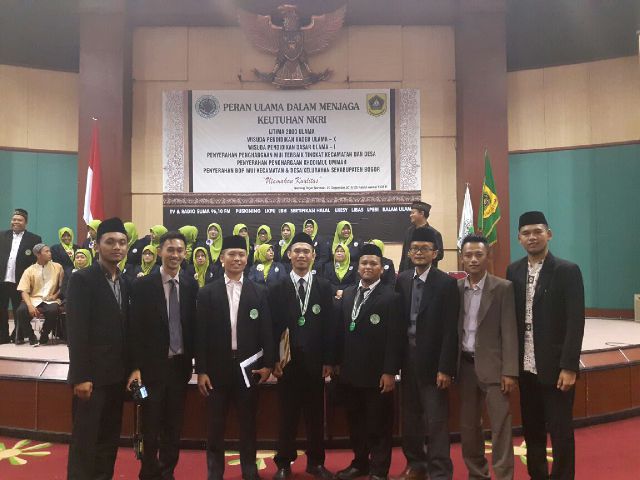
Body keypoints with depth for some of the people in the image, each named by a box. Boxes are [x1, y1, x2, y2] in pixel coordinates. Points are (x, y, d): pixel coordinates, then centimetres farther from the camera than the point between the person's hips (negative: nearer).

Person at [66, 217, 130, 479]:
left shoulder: (124, 283, 11)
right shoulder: (82, 279, -10)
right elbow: (76, 332, -15)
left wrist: (129, 369, 8)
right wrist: (81, 376, -18)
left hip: (117, 374, 7)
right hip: (92, 374, -7)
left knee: (109, 439, 14)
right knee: (85, 440, 1)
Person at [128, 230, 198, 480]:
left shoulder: (191, 285, 1)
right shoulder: (143, 285, -7)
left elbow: (194, 325, 4)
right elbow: (135, 329, -8)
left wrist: (191, 361, 3)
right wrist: (135, 367, -11)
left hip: (180, 365, 3)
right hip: (152, 365, -2)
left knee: (174, 425, 13)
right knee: (151, 425, 8)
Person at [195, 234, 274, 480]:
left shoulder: (259, 292, 3)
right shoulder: (207, 292, 1)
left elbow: (266, 331, 2)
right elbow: (201, 333, -1)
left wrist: (267, 364, -3)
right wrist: (201, 370, -5)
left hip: (248, 366, 1)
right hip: (217, 367, 0)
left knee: (248, 422, 11)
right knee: (215, 424, 9)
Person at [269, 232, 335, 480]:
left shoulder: (324, 287, 4)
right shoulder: (277, 288, 2)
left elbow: (329, 325, 2)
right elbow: (273, 327, -1)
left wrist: (329, 360, -2)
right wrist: (273, 359, -7)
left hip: (315, 361, 1)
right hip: (287, 362, -1)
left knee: (316, 415, 10)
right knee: (287, 415, 7)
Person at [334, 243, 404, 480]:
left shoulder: (391, 297, -9)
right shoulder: (348, 293, 11)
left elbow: (395, 338, -13)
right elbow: (342, 330, 11)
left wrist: (390, 372, -16)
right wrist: (338, 362, 9)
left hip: (376, 373, -5)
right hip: (350, 372, 6)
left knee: (379, 423, 7)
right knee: (355, 422, 16)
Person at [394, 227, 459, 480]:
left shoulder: (446, 283, -8)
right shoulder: (402, 280, 6)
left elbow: (450, 330, -12)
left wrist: (445, 368, -16)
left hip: (432, 362, -5)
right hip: (407, 360, 5)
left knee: (436, 421, 1)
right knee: (410, 418, 15)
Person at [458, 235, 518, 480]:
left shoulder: (503, 288, -5)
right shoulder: (455, 289, 5)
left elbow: (509, 332, -8)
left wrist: (510, 371, -13)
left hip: (492, 365, -4)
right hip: (465, 365, 4)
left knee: (500, 426, -2)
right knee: (469, 425, 13)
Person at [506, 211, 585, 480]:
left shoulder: (567, 271, -7)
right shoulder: (514, 271, 6)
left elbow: (575, 322, -11)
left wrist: (569, 367, -16)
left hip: (555, 367, -4)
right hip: (525, 367, 4)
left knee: (560, 431, 4)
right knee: (532, 429, 15)